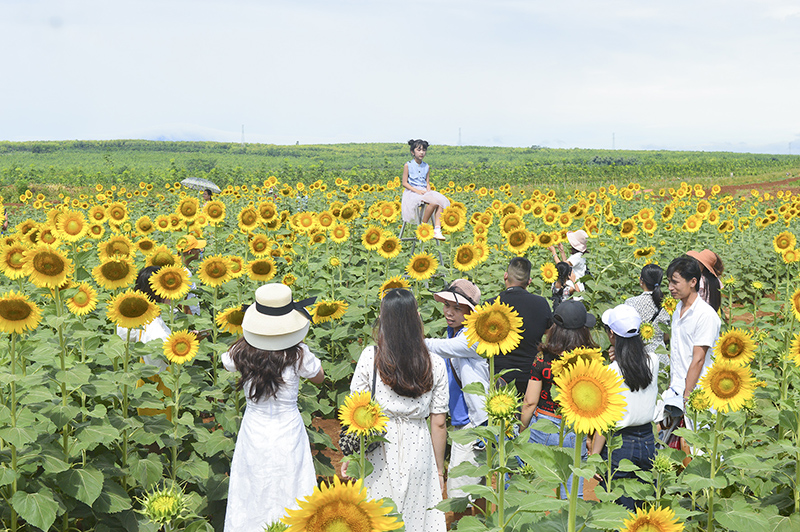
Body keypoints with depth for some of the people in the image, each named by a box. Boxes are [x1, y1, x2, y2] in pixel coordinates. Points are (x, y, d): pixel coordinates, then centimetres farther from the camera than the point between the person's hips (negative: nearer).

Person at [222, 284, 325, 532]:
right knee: (288, 494, 14)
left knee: (252, 496, 19)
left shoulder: (242, 351, -14)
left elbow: (225, 361, 11)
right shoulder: (298, 354, -20)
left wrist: (252, 337, 13)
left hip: (253, 432, 2)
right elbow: (319, 377, 0)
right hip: (288, 432, -2)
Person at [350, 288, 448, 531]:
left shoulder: (370, 356, -10)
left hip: (379, 450, -1)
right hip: (418, 450, 1)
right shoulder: (436, 365, -6)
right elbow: (439, 424, -1)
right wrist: (439, 469, 10)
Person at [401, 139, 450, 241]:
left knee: (441, 201, -25)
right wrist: (417, 191, -16)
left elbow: (427, 183, 17)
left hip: (424, 192, 6)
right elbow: (404, 183, -3)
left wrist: (428, 190, -7)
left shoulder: (426, 167, 16)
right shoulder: (408, 166, 1)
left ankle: (437, 230, -32)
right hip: (413, 192, -6)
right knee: (433, 202, -33)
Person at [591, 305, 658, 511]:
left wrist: (593, 456, -11)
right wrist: (621, 360, 4)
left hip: (619, 445, -5)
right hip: (648, 441, 5)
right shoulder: (653, 361, -3)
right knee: (645, 507, 16)